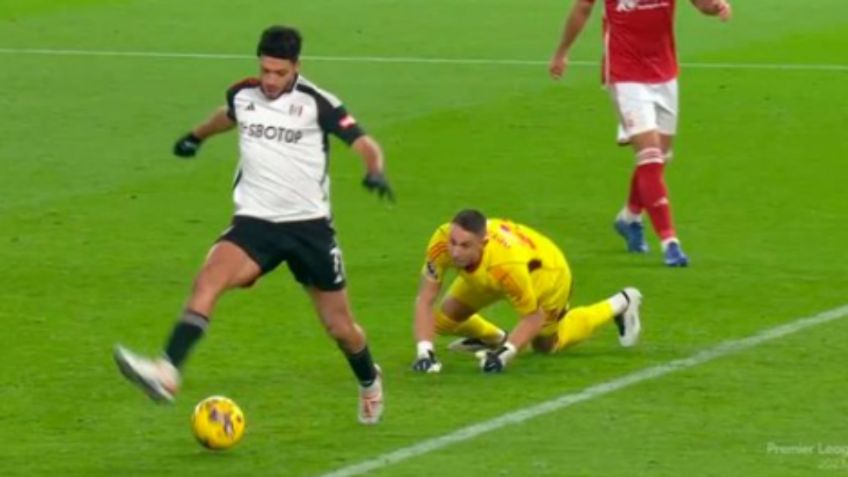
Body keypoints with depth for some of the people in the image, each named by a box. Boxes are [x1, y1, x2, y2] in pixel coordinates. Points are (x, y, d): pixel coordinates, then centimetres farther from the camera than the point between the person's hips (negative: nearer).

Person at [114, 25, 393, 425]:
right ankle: (166, 373, -40)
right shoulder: (243, 94, 2)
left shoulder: (316, 103, -10)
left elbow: (365, 144, -12)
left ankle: (369, 384, 42)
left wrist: (375, 171, -35)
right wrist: (197, 136, 45)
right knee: (208, 280, -27)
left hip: (310, 226, -2)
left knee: (340, 326, 9)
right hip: (255, 222, 2)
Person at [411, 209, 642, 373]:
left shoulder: (506, 265, -48)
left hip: (545, 272, -4)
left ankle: (620, 304, 38)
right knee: (444, 319, -6)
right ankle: (494, 337, 29)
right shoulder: (442, 242, -39)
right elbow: (425, 300, -31)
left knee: (545, 343, 19)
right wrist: (424, 350, -42)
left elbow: (534, 318, -32)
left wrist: (505, 353, -43)